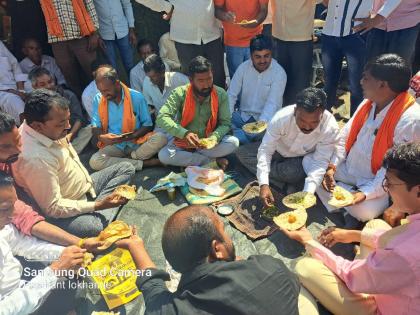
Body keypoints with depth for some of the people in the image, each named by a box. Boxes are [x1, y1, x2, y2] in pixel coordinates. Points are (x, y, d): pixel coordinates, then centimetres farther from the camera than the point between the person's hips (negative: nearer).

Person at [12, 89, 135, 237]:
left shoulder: (48, 129, -7)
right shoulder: (35, 158, -33)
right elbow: (53, 208, -26)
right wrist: (97, 206, -26)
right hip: (62, 212, -9)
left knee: (126, 168, 8)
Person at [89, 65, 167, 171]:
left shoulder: (136, 97, -8)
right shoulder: (98, 100, -1)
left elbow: (148, 125, -3)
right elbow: (96, 128, 4)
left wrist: (131, 136, -20)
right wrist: (101, 137, -20)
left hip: (137, 143, -2)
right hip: (114, 146, 2)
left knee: (160, 138, -29)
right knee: (94, 161, -27)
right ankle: (144, 163, -21)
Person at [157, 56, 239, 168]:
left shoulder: (221, 95, -11)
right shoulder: (180, 93, -16)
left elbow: (225, 123, -7)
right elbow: (162, 118, -25)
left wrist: (215, 137, -29)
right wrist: (185, 133, -39)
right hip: (184, 141, 0)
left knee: (233, 142, -25)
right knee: (164, 155, -28)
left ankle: (187, 157, -15)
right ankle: (213, 160, -17)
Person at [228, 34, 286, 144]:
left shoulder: (279, 73, -10)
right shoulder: (243, 67, 0)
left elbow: (272, 103, -19)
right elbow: (231, 95, -1)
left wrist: (262, 123, -37)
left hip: (266, 118, -2)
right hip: (242, 115, 3)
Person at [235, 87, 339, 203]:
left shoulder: (331, 128, -31)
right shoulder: (281, 117, -32)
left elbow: (320, 163, -28)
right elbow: (265, 150, -30)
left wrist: (308, 193, -43)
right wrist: (264, 184, -41)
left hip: (302, 160, -2)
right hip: (278, 150, 3)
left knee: (294, 172, -37)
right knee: (242, 153, -19)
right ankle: (286, 185, -20)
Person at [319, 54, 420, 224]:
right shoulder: (369, 103, -5)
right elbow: (345, 135, 2)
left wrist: (365, 193, -30)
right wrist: (332, 166, -7)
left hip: (377, 184, -7)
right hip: (347, 169, 7)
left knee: (363, 211, -33)